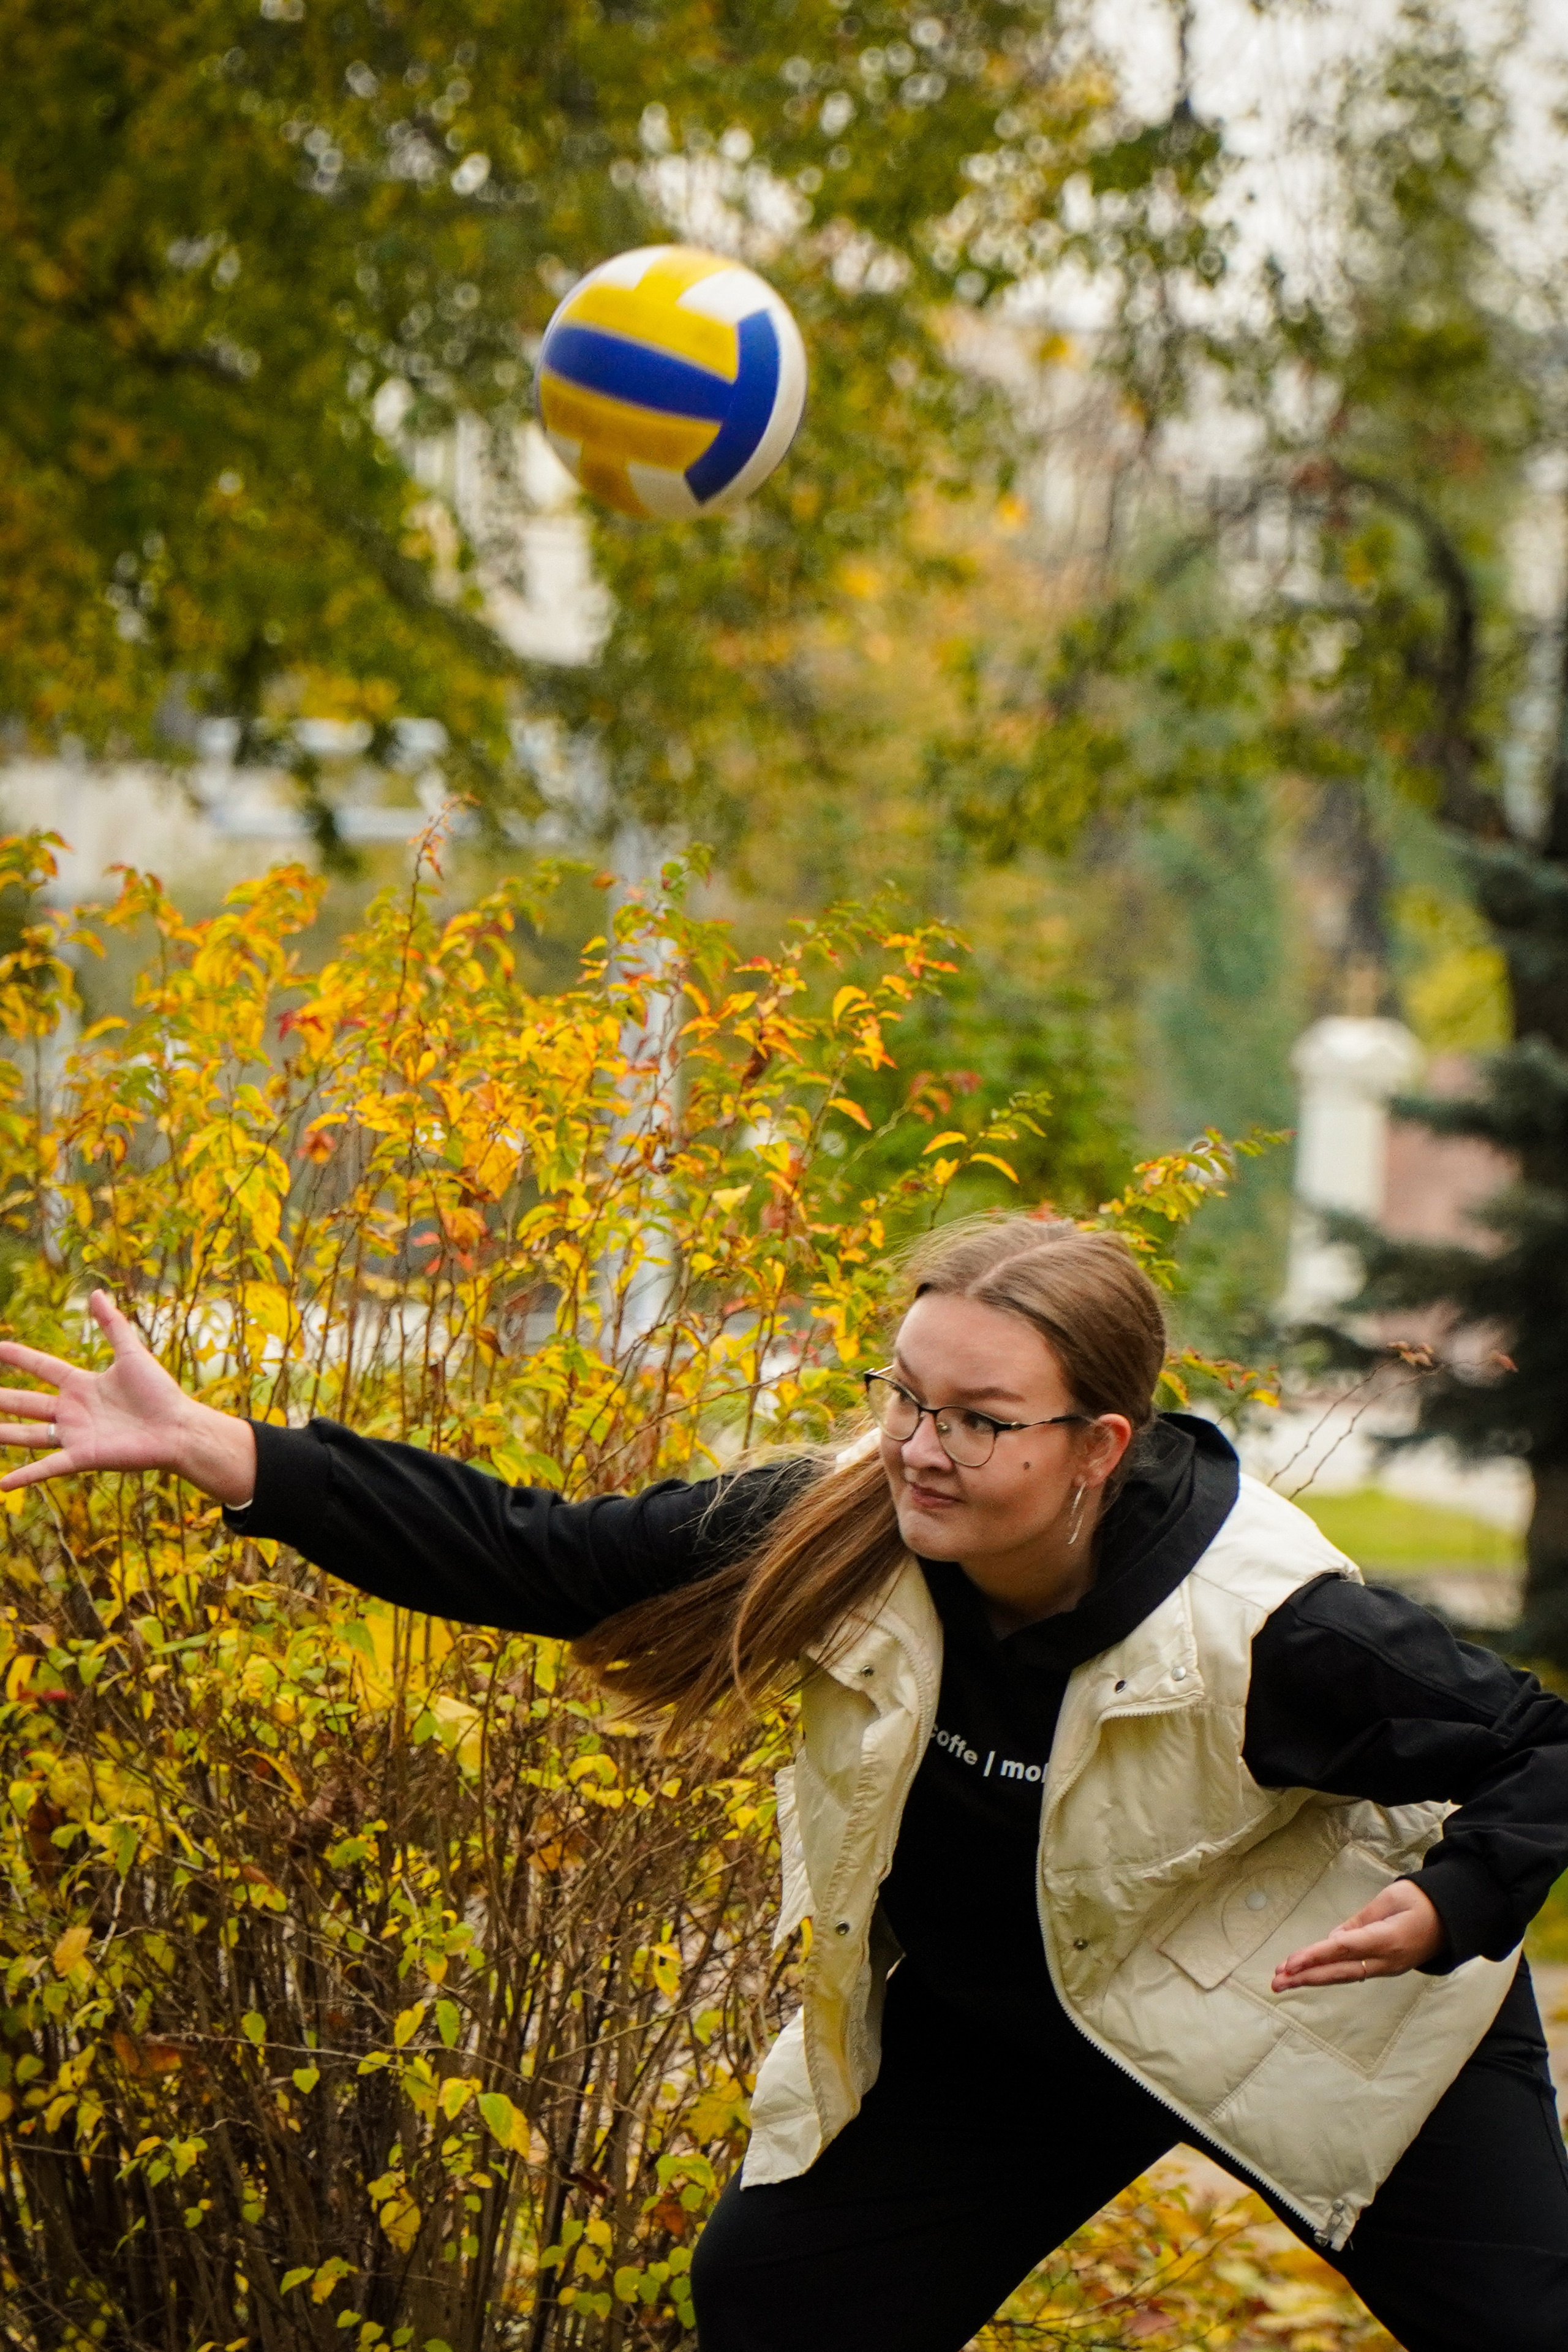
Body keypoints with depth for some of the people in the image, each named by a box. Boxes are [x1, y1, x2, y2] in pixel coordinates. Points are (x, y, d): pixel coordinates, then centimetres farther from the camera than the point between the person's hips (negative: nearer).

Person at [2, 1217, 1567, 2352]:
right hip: (991, 2019, 4)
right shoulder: (840, 1543, -22)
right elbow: (531, 1559, -22)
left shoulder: (1267, 1627, -33)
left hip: (1309, 2011, -4)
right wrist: (210, 1450, -28)